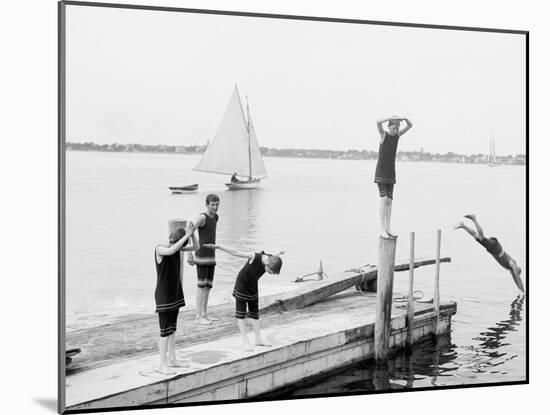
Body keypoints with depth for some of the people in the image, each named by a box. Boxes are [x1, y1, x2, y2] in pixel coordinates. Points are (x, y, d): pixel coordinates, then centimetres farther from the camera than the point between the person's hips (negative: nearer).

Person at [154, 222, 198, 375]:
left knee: (172, 328, 14)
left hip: (175, 293, 8)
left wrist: (191, 232, -14)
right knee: (165, 331, -6)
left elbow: (195, 247, 3)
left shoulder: (176, 246, 3)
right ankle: (162, 364, 1)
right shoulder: (159, 249, -18)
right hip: (163, 296, -8)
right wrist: (187, 235, -34)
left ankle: (172, 359, 23)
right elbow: (171, 251, -40)